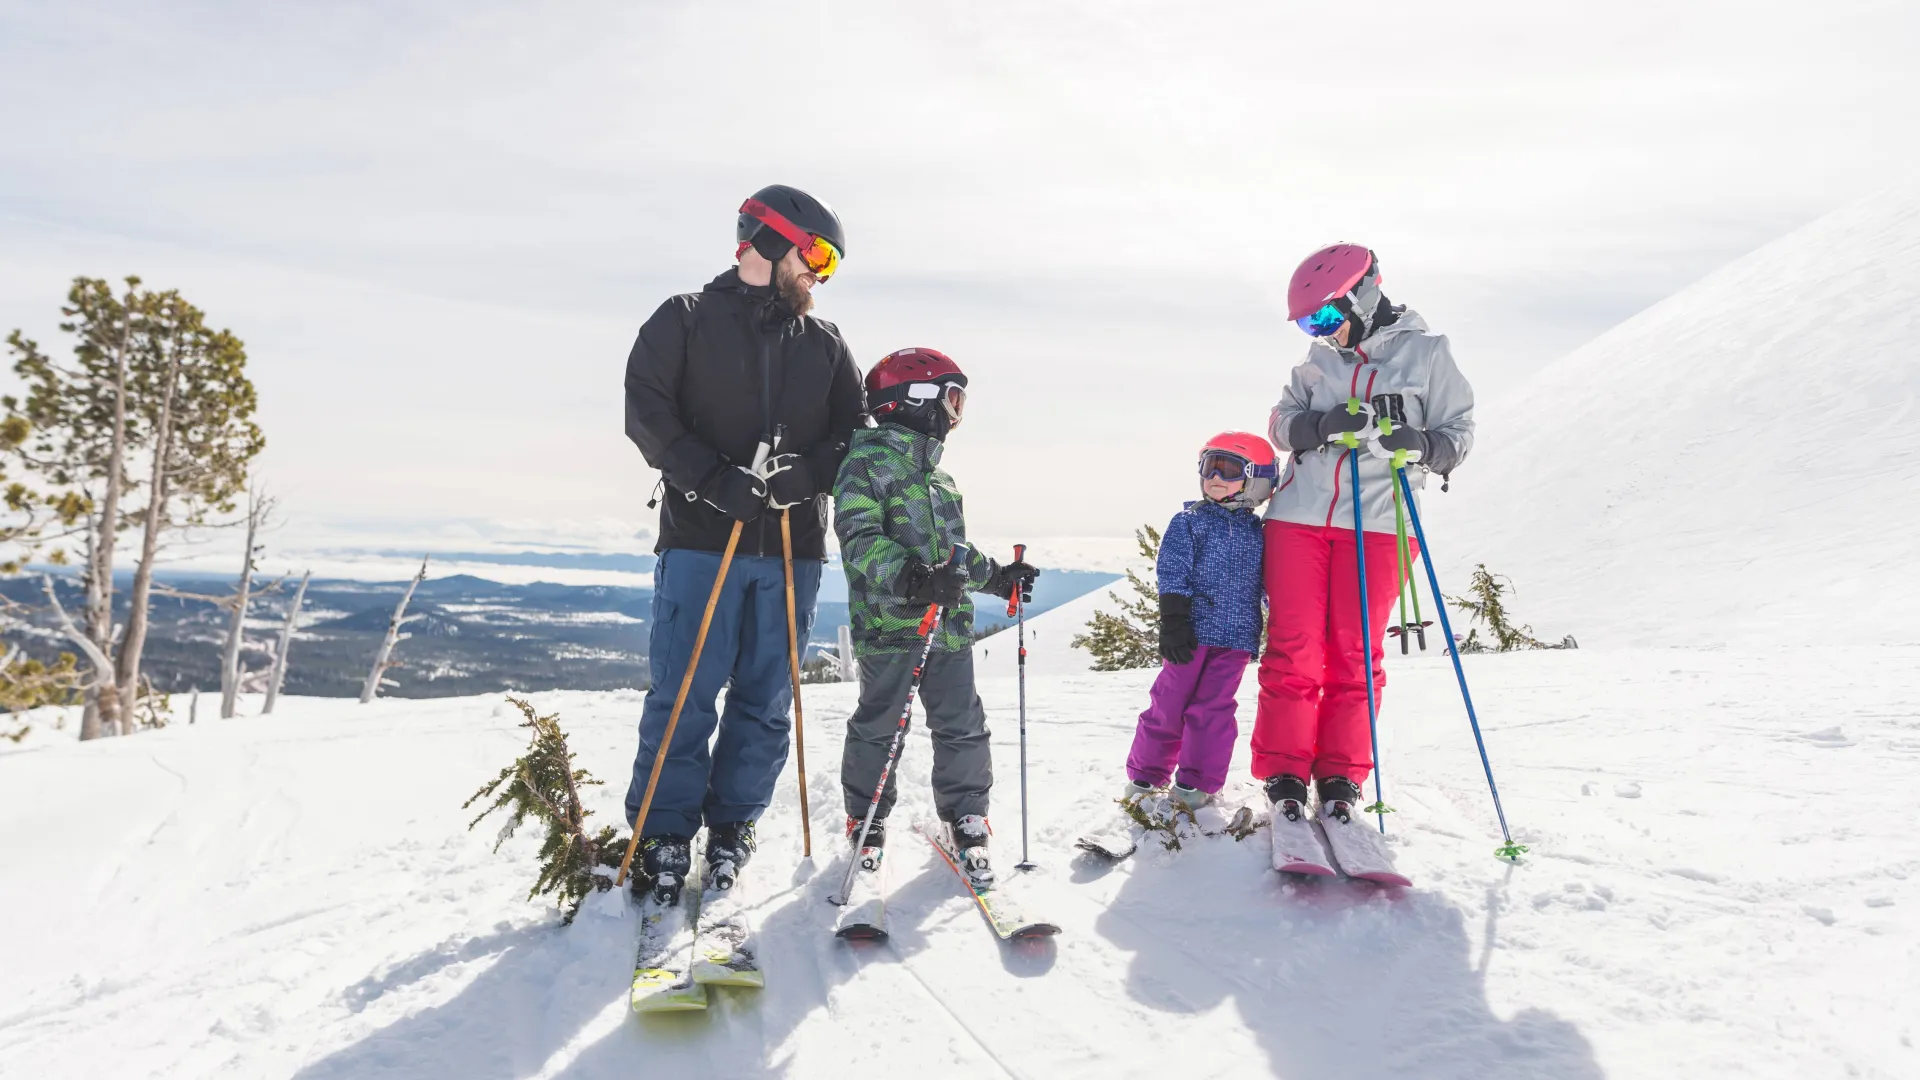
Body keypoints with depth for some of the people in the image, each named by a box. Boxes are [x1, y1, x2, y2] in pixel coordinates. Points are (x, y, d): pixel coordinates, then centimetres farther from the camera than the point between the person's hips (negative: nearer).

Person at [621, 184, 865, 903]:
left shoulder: (826, 344, 16)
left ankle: (732, 825, 19)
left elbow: (853, 436, 10)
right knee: (684, 695, -4)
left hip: (794, 547, 4)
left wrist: (799, 476, -10)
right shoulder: (686, 321, 7)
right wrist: (717, 481, -17)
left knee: (767, 699, 5)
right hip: (700, 538, -3)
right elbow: (647, 414, -4)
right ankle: (665, 836, 9)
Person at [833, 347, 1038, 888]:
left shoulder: (938, 475, 19)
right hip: (890, 623, -7)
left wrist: (996, 576, 21)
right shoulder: (867, 461, -8)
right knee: (879, 725, 7)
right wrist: (910, 577, -33)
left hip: (949, 625, 7)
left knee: (962, 725, 8)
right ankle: (867, 819, 25)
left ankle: (965, 816, 23)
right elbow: (859, 538, -20)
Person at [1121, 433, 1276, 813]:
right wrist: (1174, 623, -14)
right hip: (1192, 632, -1)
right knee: (1169, 704, 5)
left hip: (1236, 635, 2)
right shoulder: (1189, 521, 0)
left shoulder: (1258, 532, 9)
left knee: (1212, 709, 2)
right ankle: (1145, 775, 19)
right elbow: (1172, 575, -6)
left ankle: (1196, 783, 13)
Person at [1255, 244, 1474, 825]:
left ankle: (1341, 776, 12)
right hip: (1299, 515, 2)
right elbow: (1283, 421, 8)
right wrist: (1324, 425, -13)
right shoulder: (1319, 359, 12)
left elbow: (1458, 429, 5)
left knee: (1354, 654, 1)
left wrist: (1421, 445, -17)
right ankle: (1284, 772, 9)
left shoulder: (1427, 352, 4)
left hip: (1376, 522, -2)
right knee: (1293, 648, 0)